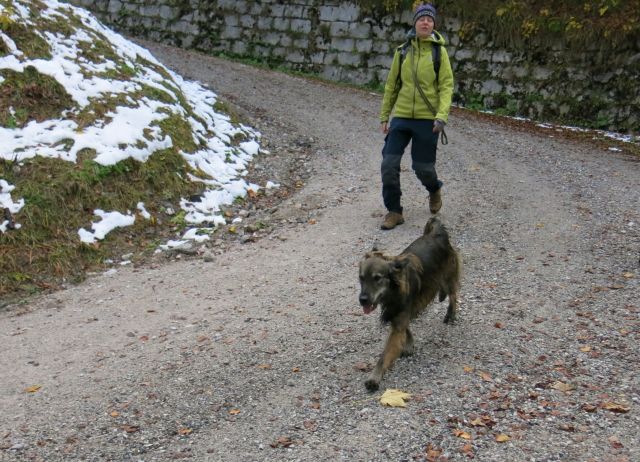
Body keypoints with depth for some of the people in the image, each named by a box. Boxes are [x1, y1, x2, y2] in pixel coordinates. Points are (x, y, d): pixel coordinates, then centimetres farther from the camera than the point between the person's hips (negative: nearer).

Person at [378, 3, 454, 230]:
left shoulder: (439, 51, -2)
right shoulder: (402, 51, 5)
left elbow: (446, 86, -5)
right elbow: (391, 85, 11)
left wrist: (442, 116, -18)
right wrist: (384, 117, 10)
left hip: (427, 119, -2)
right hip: (401, 117, 2)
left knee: (422, 167, 5)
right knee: (389, 164, -6)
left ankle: (435, 190, 39)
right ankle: (394, 211, 8)